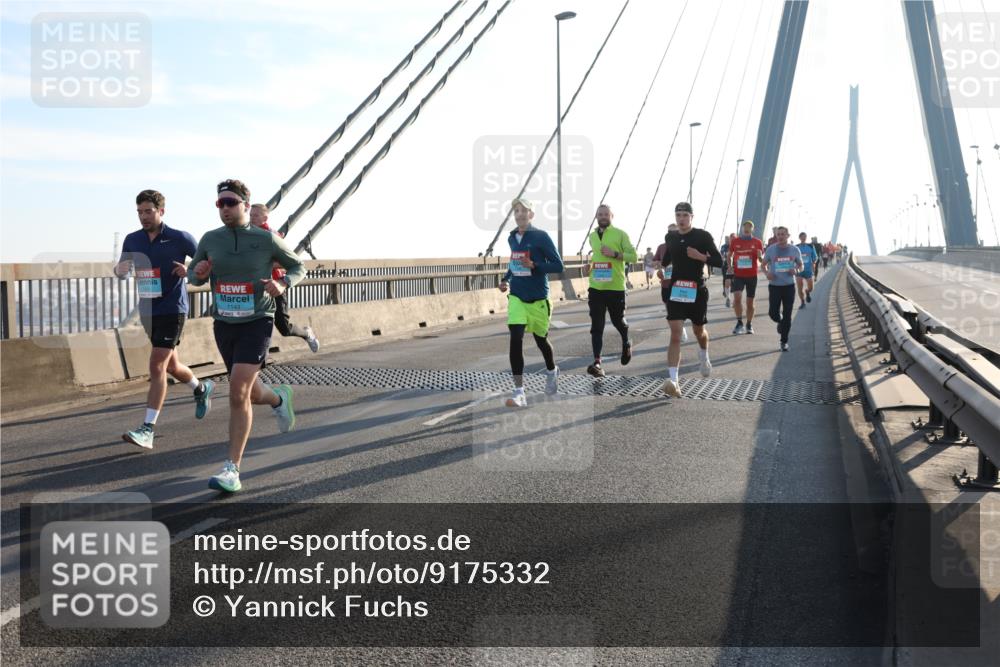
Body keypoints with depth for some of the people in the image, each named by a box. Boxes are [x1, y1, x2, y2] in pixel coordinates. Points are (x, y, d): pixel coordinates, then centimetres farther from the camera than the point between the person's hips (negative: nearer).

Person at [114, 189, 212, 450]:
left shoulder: (179, 238, -7)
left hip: (172, 309, -6)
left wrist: (190, 270, -19)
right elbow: (122, 272, 16)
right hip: (148, 310, 6)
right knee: (172, 366, 17)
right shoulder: (132, 240, 7)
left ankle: (147, 430, -14)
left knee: (157, 367, -14)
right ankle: (201, 388, 47)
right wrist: (120, 269, -8)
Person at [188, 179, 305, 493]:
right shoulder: (210, 239, 0)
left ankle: (232, 470, -12)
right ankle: (278, 399, 53)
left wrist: (283, 284, -15)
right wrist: (198, 273, -11)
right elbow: (193, 275, 13)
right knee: (249, 393, 17)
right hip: (223, 325, 5)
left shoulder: (266, 239, -8)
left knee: (238, 393, -18)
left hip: (257, 324, -4)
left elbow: (298, 266, 6)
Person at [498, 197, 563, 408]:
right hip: (516, 297, 3)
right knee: (515, 339, -14)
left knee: (541, 339, 15)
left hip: (538, 297, -3)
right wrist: (506, 279, 7)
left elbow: (558, 265, -11)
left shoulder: (541, 237, -10)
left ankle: (552, 371, 47)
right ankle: (519, 392, -13)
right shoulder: (512, 238, 6)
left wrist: (534, 265, -25)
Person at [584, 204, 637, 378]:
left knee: (618, 321, 11)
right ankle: (597, 363, -8)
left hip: (615, 287, -4)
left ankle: (626, 344, 43)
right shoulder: (592, 236, 13)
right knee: (597, 326, -4)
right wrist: (591, 265, 9)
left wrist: (615, 254, -20)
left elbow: (633, 256, -6)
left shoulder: (620, 234, -4)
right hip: (596, 287, 4)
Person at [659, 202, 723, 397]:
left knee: (699, 331, 17)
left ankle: (704, 357, 53)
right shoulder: (670, 237, 7)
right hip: (675, 290, 2)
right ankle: (673, 381, -20)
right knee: (675, 334, -12)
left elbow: (719, 262, -9)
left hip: (697, 291, -1)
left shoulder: (703, 236, -6)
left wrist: (701, 257, -20)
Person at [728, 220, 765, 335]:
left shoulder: (757, 242, 1)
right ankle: (739, 322, -6)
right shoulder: (734, 241, 2)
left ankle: (749, 325, 21)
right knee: (737, 297, -20)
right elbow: (729, 255, 14)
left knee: (750, 302, 8)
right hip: (738, 275, -1)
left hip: (752, 275, 1)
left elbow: (762, 259, 5)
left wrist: (760, 256, -18)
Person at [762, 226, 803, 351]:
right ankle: (780, 322, 34)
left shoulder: (794, 250, 2)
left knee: (787, 315, 0)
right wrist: (767, 273, -12)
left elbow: (800, 265, 13)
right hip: (774, 286, 0)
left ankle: (784, 341, 11)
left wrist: (796, 270, -10)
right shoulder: (771, 250, -1)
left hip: (789, 286, 0)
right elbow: (764, 264, 9)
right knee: (773, 313, -4)